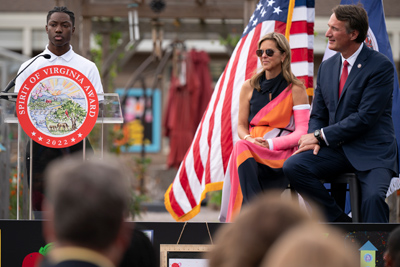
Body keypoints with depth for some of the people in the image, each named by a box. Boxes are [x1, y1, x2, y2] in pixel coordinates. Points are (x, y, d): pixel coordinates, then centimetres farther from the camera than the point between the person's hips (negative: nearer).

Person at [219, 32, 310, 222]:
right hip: (252, 147, 3)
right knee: (242, 148, -34)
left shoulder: (295, 89, 3)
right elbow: (241, 125, 15)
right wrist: (249, 139, -10)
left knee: (242, 150, -34)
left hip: (282, 150, -3)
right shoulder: (249, 87, 15)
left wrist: (270, 143, -17)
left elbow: (302, 131, -3)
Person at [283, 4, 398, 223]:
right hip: (336, 149, 6)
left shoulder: (380, 66, -8)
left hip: (372, 151, -6)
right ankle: (341, 223, -10)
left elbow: (366, 117, -15)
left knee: (373, 197, -33)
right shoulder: (327, 67, 14)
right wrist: (314, 139, -6)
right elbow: (318, 115, 19)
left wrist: (321, 136, -13)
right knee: (292, 166, -19)